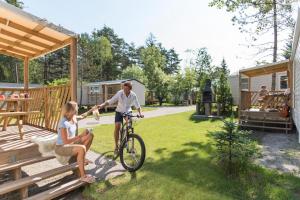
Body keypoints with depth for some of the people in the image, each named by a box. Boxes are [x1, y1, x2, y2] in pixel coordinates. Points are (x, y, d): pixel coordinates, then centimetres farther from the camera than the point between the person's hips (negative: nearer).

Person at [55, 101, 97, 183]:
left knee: (90, 135, 5)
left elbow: (82, 116, 22)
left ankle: (82, 158, 17)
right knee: (82, 148, -36)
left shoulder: (73, 117, -3)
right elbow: (66, 141, -30)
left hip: (71, 143, 9)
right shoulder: (64, 123, -27)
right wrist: (81, 135, -27)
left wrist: (91, 110, 20)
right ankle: (83, 176, -21)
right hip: (61, 148, -9)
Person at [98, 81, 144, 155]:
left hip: (128, 112, 1)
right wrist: (102, 105, -35)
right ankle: (116, 146, 2)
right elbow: (110, 101, -21)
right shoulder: (119, 93, -21)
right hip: (119, 112, -1)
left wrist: (140, 113, -31)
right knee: (117, 127, -15)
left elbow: (137, 106, -14)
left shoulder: (133, 95, -17)